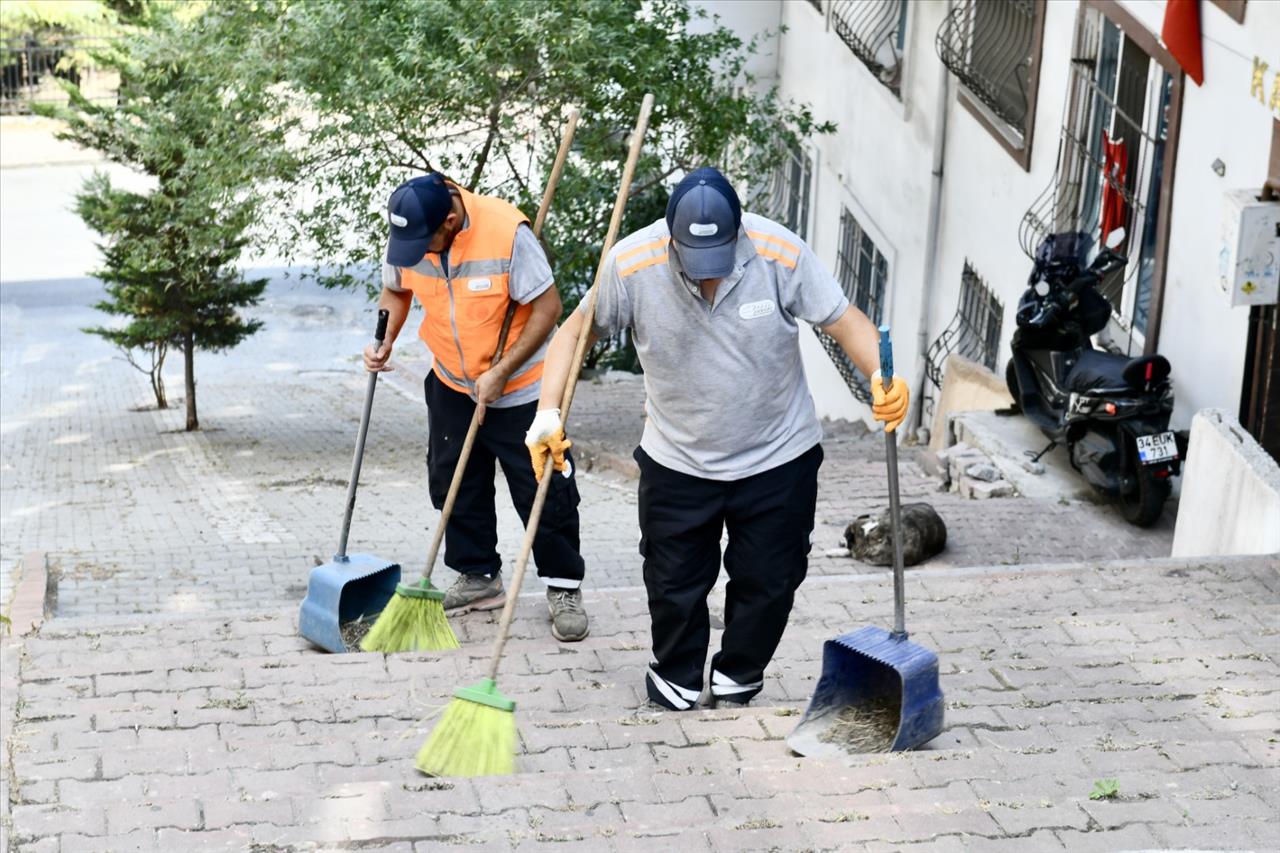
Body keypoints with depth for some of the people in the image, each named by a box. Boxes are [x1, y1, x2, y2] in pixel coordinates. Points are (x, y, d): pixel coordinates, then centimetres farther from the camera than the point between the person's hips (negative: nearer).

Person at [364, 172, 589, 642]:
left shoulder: (507, 232, -28)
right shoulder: (405, 234, -11)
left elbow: (547, 307, -21)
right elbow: (396, 290, 9)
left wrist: (500, 373, -23)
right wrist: (383, 343, -10)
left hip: (521, 387, -5)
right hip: (452, 385, 5)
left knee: (545, 491, -1)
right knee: (454, 485, 12)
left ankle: (564, 589, 13)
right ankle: (479, 577, 28)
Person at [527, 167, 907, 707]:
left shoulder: (781, 254, -20)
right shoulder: (632, 264, -20)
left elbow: (843, 319, -14)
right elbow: (577, 331, -8)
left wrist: (882, 378, -33)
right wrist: (548, 411, -21)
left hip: (778, 460, 0)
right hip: (677, 463, 0)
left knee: (768, 583, 13)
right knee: (673, 587, 13)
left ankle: (733, 686, 38)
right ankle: (675, 689, 39)